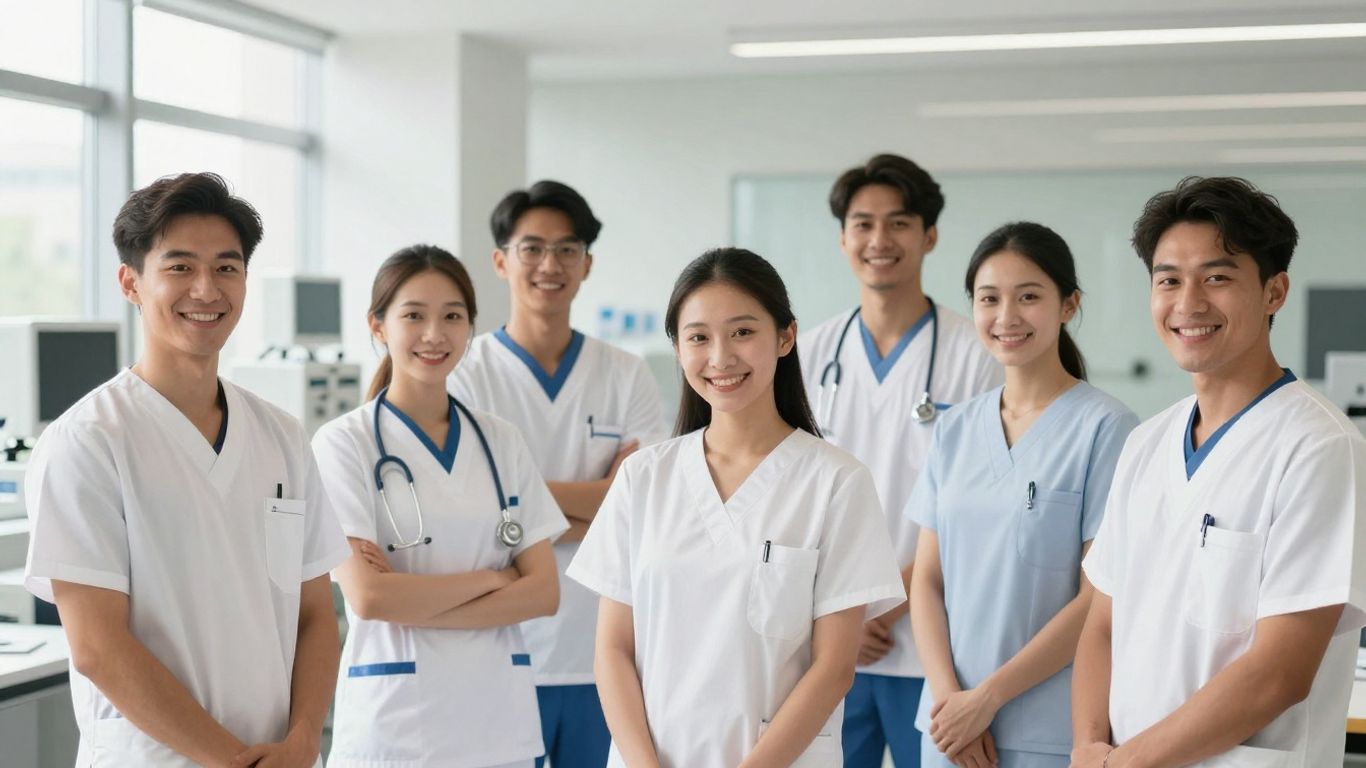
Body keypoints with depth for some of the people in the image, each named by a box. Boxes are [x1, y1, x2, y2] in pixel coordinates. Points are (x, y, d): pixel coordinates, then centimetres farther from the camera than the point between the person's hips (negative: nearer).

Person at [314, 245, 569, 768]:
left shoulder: (501, 442, 6)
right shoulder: (344, 443, -5)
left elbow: (543, 592, -1)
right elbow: (368, 596, -15)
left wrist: (415, 603, -12)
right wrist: (491, 577, -6)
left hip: (500, 723, 4)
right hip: (393, 724, -3)